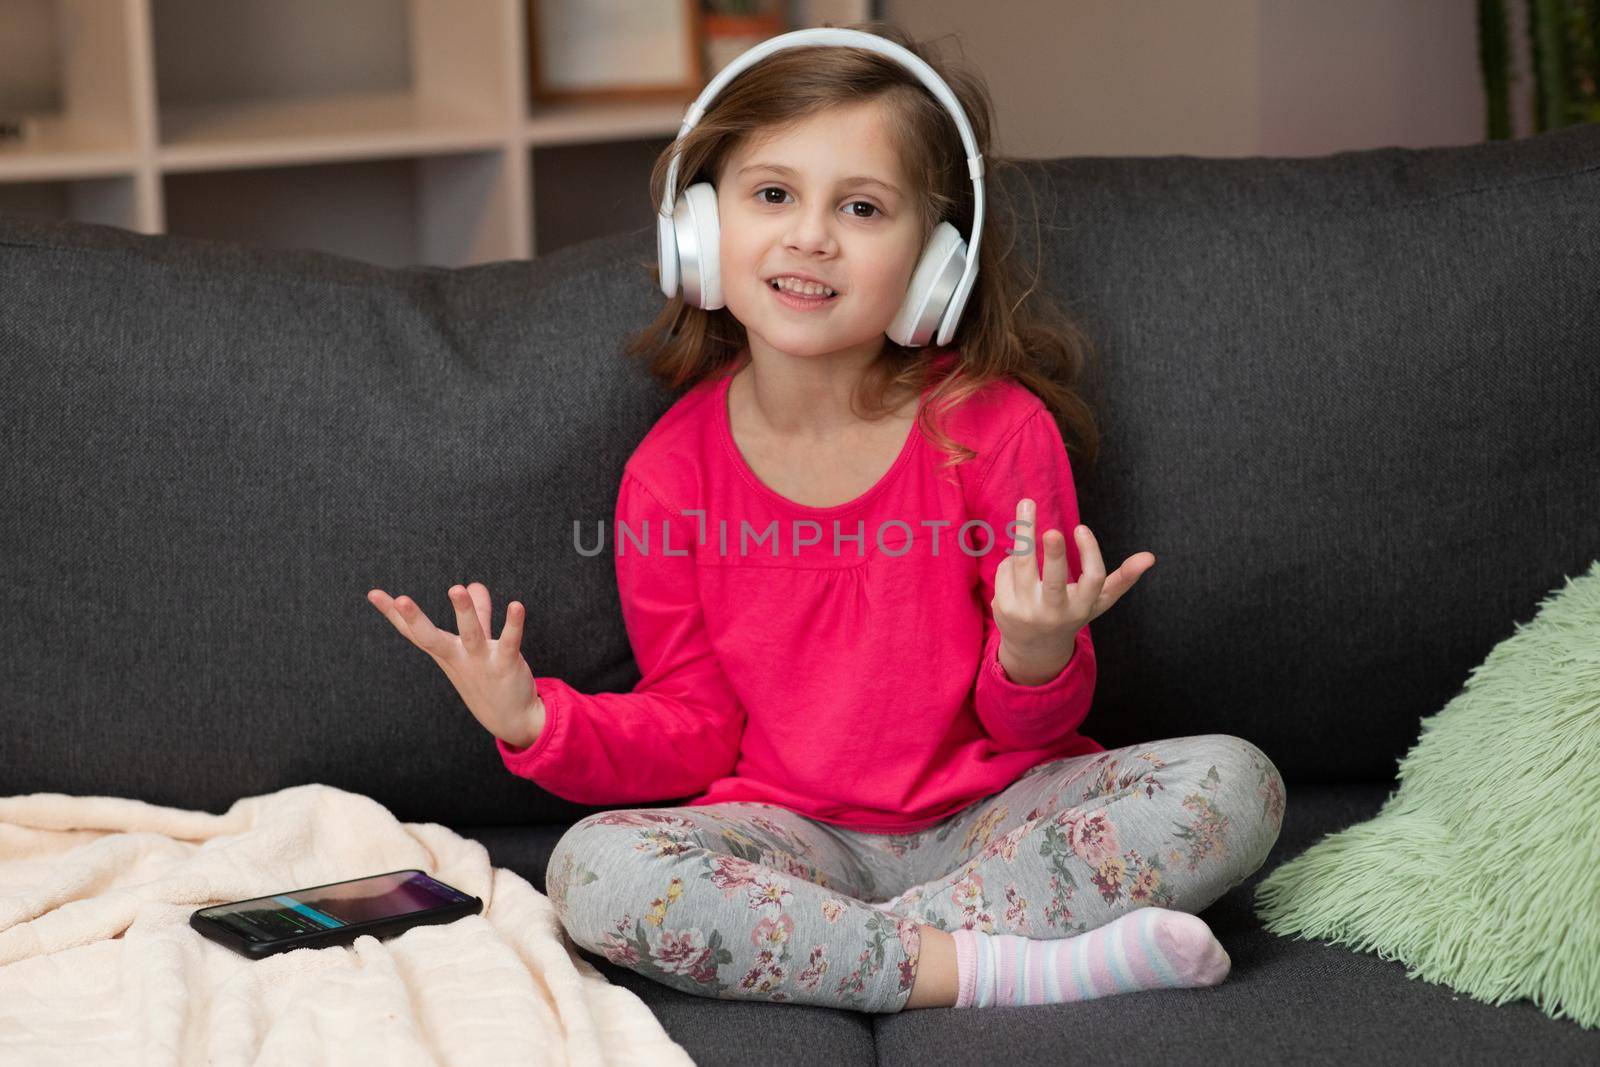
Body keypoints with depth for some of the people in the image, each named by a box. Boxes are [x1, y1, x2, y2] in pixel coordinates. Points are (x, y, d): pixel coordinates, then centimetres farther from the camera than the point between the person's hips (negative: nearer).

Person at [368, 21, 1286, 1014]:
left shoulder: (996, 428, -8)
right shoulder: (673, 474, -3)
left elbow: (1032, 728, -2)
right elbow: (700, 733, 5)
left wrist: (1037, 660, -26)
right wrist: (540, 722, -12)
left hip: (995, 818, 0)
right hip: (797, 839, 0)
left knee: (1235, 783, -23)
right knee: (594, 869, -29)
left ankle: (835, 947, -26)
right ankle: (1002, 966, -27)